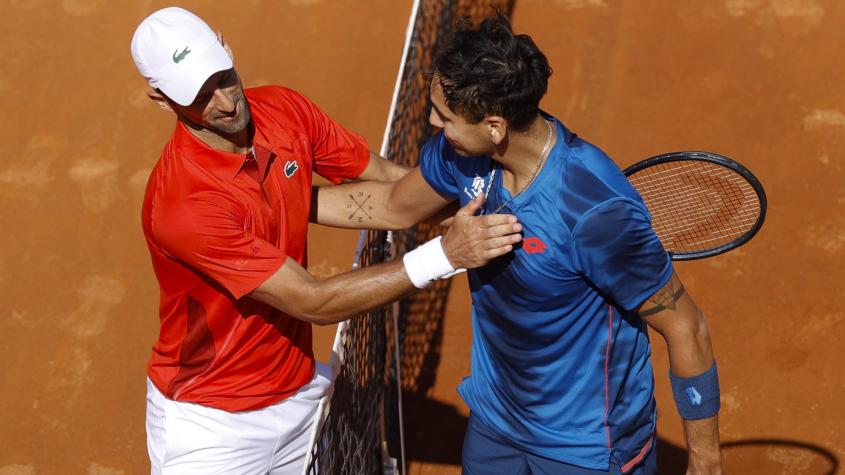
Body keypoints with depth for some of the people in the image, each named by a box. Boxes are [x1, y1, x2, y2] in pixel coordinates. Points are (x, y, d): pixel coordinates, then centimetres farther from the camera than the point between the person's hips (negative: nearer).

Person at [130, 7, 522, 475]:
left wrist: (477, 211, -17)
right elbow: (315, 303, -28)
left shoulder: (284, 110, -9)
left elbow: (384, 176, 0)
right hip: (211, 424, -6)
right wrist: (443, 254, -32)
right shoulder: (181, 206, -31)